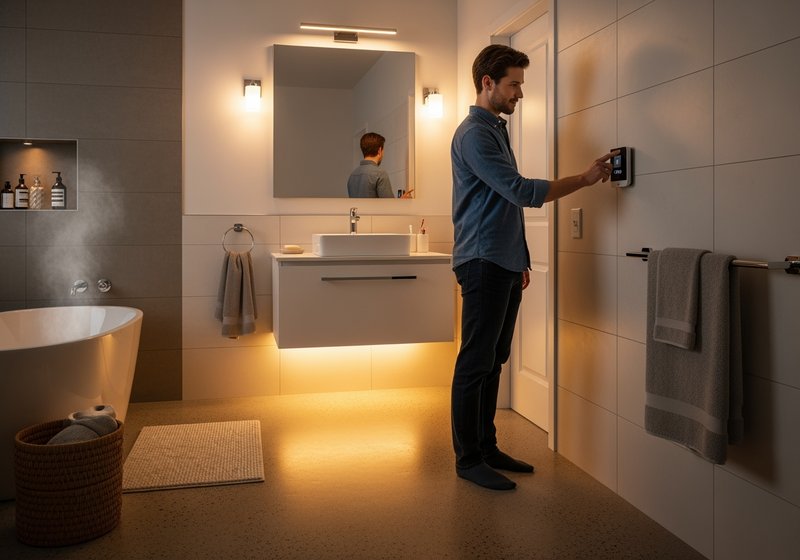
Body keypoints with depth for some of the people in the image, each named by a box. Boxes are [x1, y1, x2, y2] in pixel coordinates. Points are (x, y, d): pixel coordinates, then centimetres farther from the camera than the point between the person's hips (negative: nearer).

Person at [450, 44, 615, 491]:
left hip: (505, 264, 9)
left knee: (494, 361, 12)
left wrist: (521, 261, 21)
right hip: (482, 263, -9)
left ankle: (487, 447, 22)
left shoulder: (497, 130, 21)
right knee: (476, 364, -3)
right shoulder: (474, 134, -10)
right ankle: (468, 459, 6)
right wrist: (584, 179, -14)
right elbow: (522, 191, -19)